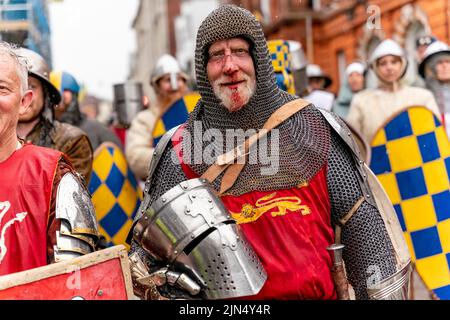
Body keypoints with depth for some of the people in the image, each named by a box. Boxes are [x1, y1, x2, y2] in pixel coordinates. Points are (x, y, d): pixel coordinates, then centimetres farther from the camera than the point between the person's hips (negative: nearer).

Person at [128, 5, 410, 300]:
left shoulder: (314, 132, -5)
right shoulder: (181, 152, -6)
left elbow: (362, 230, -1)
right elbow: (146, 247, -1)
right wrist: (161, 281, -20)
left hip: (320, 292, 1)